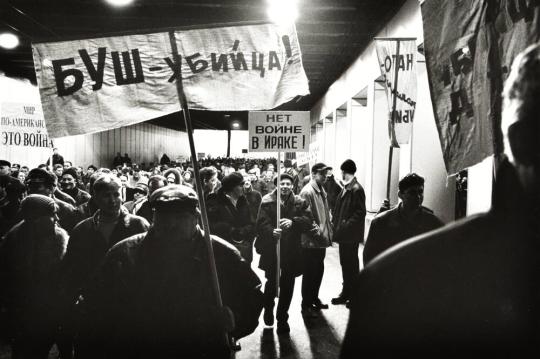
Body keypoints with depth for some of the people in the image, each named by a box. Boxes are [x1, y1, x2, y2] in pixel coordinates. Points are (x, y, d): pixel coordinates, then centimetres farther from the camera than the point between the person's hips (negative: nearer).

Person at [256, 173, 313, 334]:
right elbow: (262, 223, -12)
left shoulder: (300, 202, 3)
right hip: (271, 250, -2)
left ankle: (282, 318, 29)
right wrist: (272, 231, -32)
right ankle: (268, 309, 40)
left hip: (292, 251, 2)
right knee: (272, 282, 8)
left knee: (287, 286, 9)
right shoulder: (267, 201, -3)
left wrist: (293, 222, -25)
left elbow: (308, 221, -8)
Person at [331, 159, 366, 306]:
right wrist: (336, 222, 9)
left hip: (350, 234, -9)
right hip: (343, 233, 9)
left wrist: (347, 224, -20)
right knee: (345, 263, 16)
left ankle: (350, 295, 15)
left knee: (351, 264, 2)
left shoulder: (356, 189, -16)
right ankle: (347, 293, 28)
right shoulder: (346, 188, 10)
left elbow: (360, 212, -20)